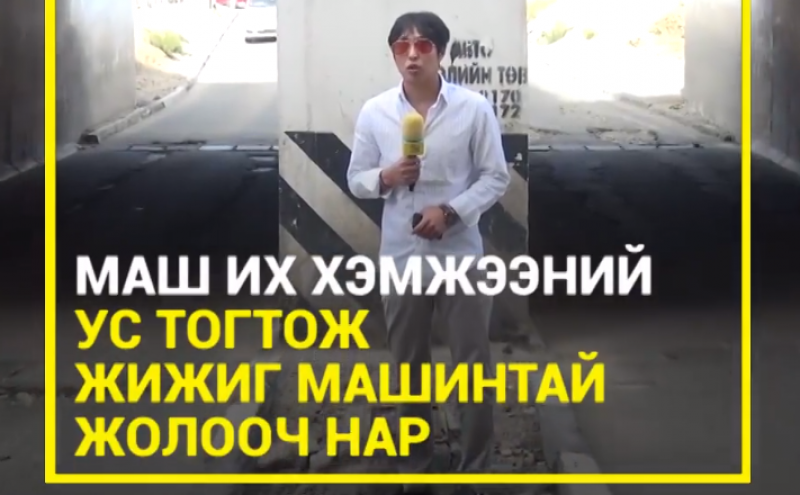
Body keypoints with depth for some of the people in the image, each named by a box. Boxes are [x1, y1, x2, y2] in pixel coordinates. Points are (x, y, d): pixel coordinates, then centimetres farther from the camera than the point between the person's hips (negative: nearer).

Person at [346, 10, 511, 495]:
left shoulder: (474, 108, -6)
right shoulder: (374, 111, -1)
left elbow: (497, 177, -3)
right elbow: (356, 179, 6)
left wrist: (452, 211, -17)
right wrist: (385, 177, -16)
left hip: (460, 255, -2)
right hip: (402, 258, 2)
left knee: (474, 367, 3)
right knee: (409, 368, 13)